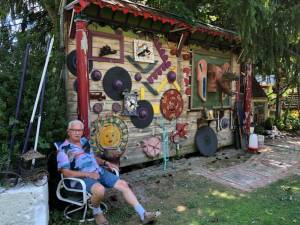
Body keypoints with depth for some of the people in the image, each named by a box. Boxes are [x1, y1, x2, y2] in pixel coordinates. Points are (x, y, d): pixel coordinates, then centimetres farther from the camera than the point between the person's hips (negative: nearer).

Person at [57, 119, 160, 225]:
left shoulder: (84, 141, 12)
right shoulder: (64, 149, -8)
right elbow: (66, 173, -13)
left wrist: (106, 163, 8)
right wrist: (88, 174, -19)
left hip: (99, 171, 7)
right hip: (82, 177, -7)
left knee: (123, 184, -5)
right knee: (100, 189, -37)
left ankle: (143, 214, 0)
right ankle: (97, 212, -1)